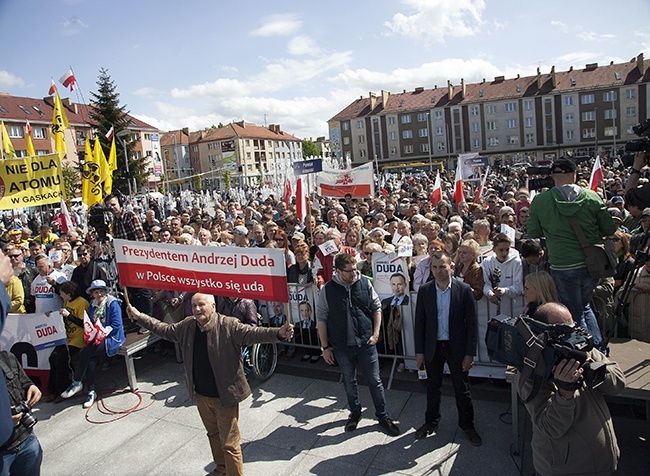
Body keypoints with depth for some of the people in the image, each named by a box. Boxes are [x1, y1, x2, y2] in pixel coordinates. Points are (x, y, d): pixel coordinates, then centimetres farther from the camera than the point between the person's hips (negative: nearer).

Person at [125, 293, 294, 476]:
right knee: (213, 435, 27)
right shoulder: (187, 326, -1)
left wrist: (279, 333, -49)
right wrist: (139, 316, 15)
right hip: (201, 396, 7)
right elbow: (165, 329, 14)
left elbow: (252, 333, -32)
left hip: (224, 396, -7)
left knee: (229, 444, 3)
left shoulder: (229, 325, -21)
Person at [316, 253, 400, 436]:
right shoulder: (328, 290, -10)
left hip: (366, 343, 0)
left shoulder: (365, 283, -7)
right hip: (342, 346, 0)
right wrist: (325, 347, -3)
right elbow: (321, 319, -4)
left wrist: (376, 333, -3)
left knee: (375, 381, 8)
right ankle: (355, 412, 40)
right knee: (349, 381, 18)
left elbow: (377, 307, 4)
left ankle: (383, 416, 27)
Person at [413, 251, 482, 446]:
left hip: (457, 347, -2)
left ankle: (467, 425, 32)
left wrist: (470, 353, -8)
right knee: (432, 387, 16)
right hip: (432, 347, 2)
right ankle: (431, 422, 36)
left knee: (462, 389, 11)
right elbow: (419, 322, 0)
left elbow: (471, 323, -7)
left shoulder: (464, 290, -10)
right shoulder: (424, 290, -5)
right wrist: (419, 351, -1)